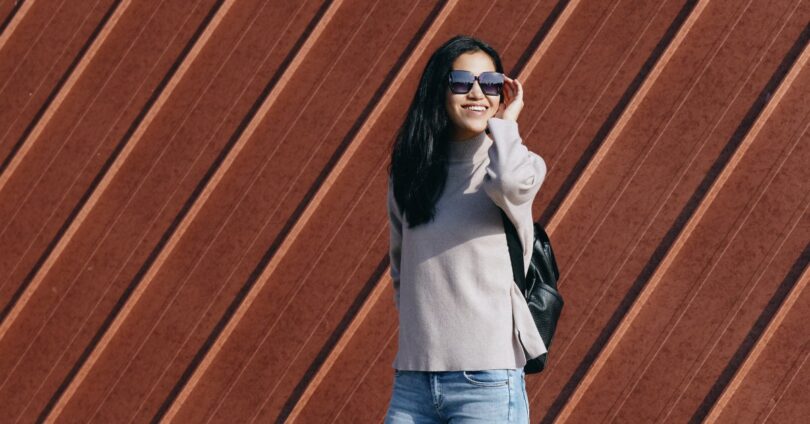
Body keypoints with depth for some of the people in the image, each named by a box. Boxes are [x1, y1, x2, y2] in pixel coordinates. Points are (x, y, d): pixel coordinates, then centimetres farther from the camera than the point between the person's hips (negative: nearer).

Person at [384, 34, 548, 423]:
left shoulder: (519, 163, 1)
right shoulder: (409, 172, 14)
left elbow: (511, 183, -25)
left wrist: (503, 122, -7)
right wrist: (418, 325, 13)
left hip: (488, 381, -4)